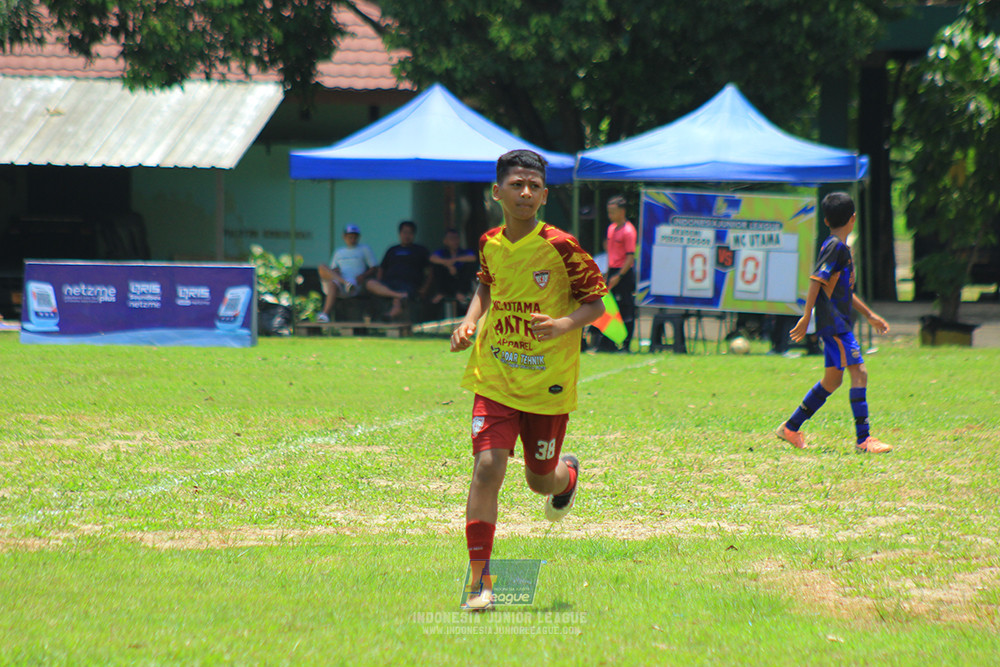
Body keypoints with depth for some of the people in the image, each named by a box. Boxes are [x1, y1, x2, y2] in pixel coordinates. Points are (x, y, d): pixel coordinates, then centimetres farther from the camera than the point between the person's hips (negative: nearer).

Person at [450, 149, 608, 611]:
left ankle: (568, 475, 53)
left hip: (549, 382, -2)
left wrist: (564, 324, -24)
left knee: (539, 479, 12)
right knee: (487, 466, -16)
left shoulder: (561, 247, -12)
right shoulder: (489, 244, 0)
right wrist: (469, 321, 4)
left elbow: (595, 302, -5)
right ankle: (480, 580, -10)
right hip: (495, 379, 2)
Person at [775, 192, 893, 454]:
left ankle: (790, 428, 20)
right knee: (859, 373, -14)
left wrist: (869, 315, 31)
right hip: (834, 324, -10)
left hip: (839, 323, 10)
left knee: (832, 380, 13)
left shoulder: (842, 247, 19)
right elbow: (816, 280, -17)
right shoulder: (834, 246, -12)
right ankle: (863, 438, -16)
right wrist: (806, 318, -19)